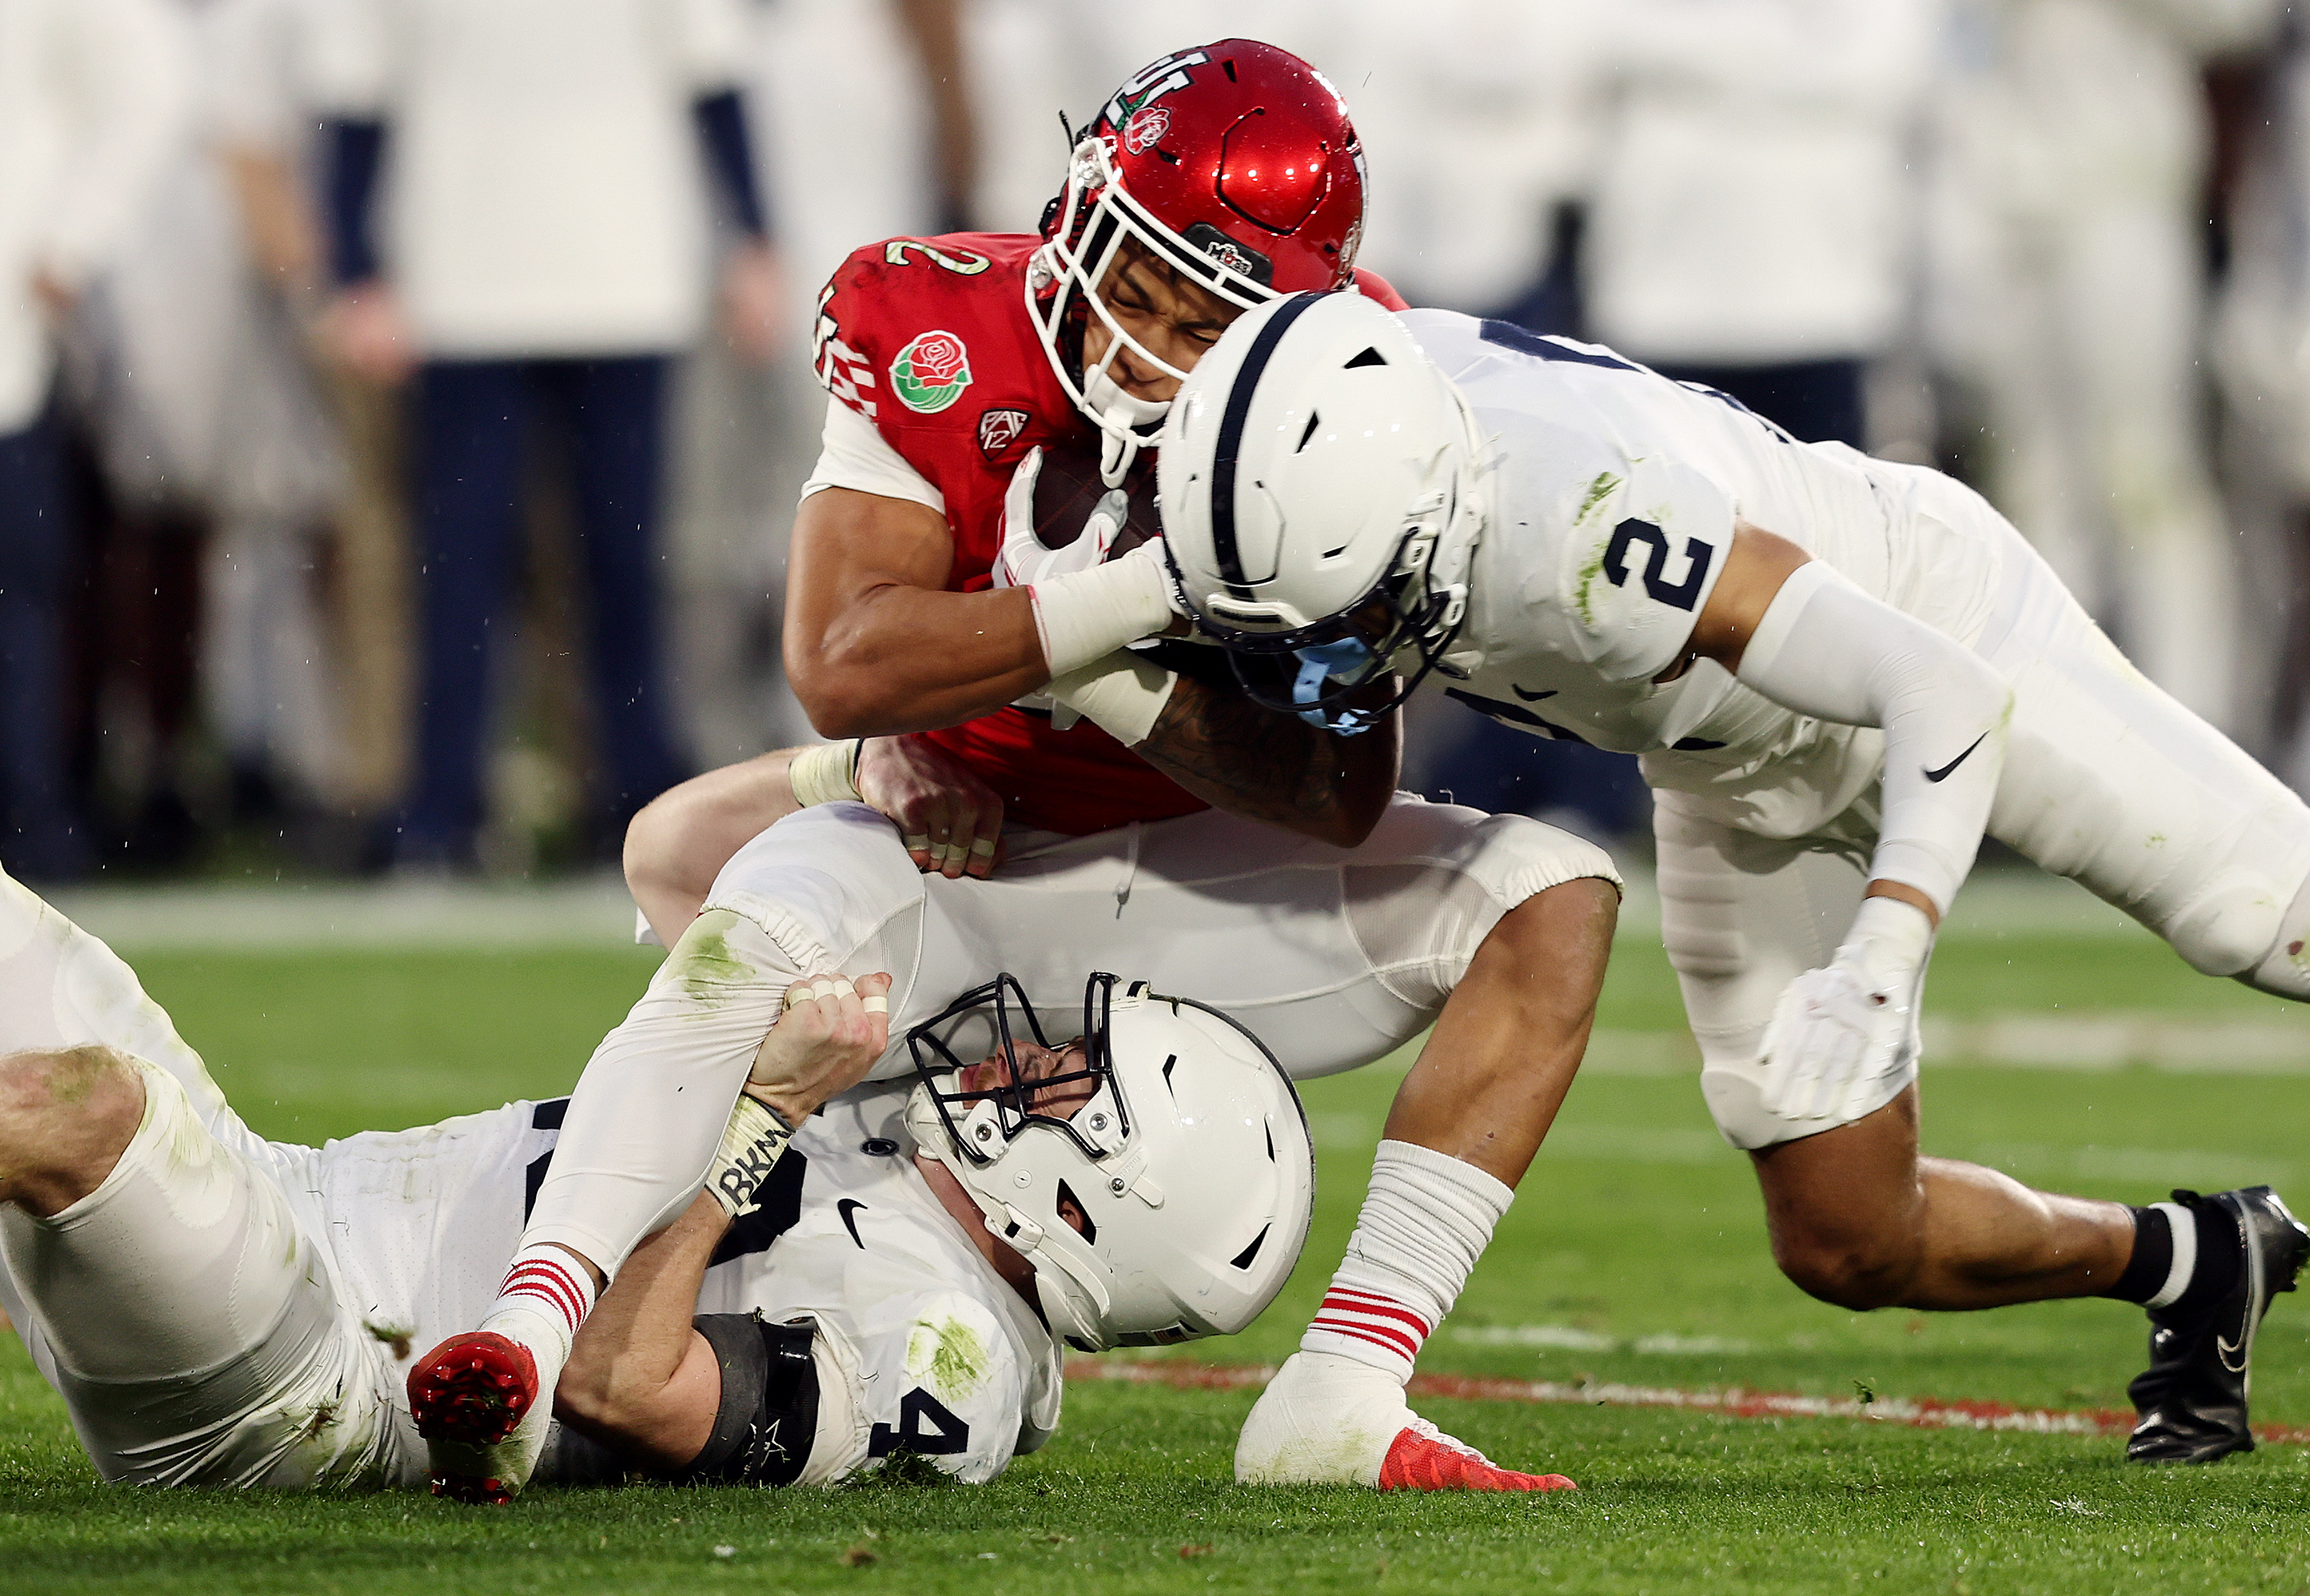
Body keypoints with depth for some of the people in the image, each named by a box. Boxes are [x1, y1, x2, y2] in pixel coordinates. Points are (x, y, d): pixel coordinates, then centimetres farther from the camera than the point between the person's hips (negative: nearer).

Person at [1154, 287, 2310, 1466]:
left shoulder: (1587, 537, -46)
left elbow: (1948, 697, -46)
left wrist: (1879, 962, -57)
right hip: (1739, 775, 7)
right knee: (1848, 1246, 6)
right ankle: (2189, 1268, 31)